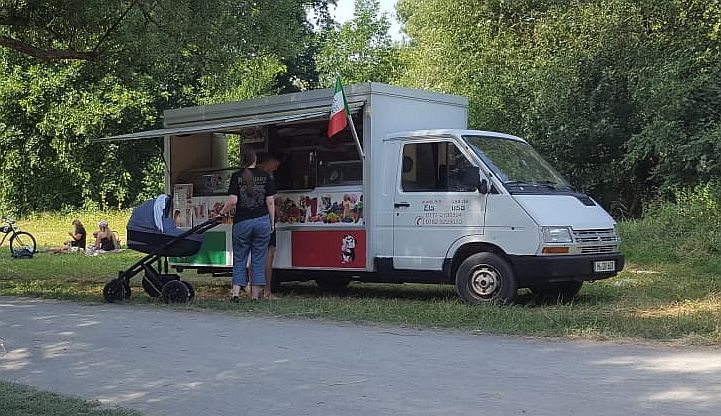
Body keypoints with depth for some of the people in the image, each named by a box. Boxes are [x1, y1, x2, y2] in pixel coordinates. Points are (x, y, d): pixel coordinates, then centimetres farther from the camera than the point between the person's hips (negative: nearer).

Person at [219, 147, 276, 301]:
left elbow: (232, 201, -11)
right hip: (262, 221, 1)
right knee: (259, 260, 6)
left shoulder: (236, 176, -2)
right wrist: (272, 222, 9)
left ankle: (236, 293, 0)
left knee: (239, 260, 9)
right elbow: (270, 202, 2)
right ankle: (255, 295, 7)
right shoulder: (265, 176, 2)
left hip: (242, 222, -1)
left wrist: (223, 212, 7)